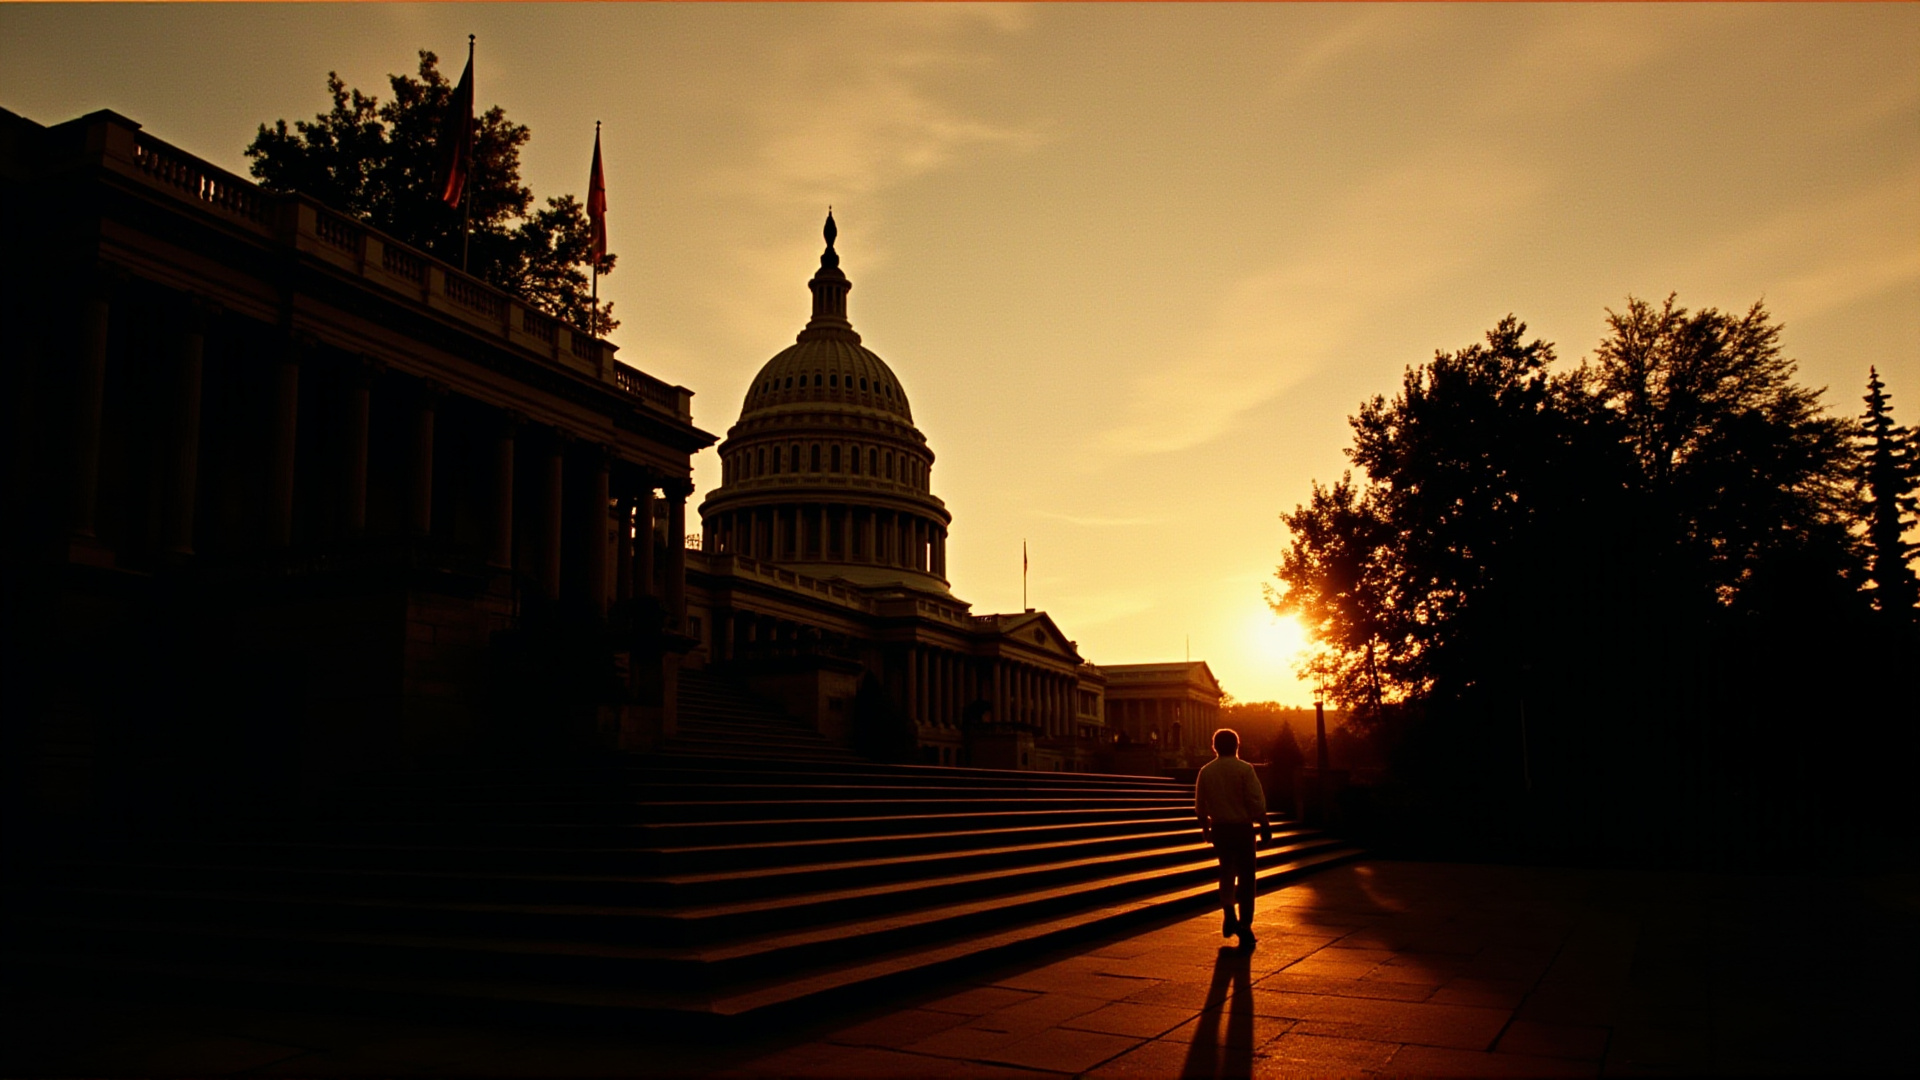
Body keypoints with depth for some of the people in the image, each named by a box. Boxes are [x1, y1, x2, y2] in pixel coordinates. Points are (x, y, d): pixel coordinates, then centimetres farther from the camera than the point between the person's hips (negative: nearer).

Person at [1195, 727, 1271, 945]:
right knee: (1245, 876, 5)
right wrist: (1264, 826, -2)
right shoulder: (1244, 769, -10)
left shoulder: (1206, 771, 1)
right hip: (1242, 827, -3)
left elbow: (1200, 805, 7)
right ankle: (1245, 925, 5)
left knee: (1226, 870, 20)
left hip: (1219, 828, 3)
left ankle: (1228, 913, 6)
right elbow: (1257, 802, -12)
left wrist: (1205, 827, 20)